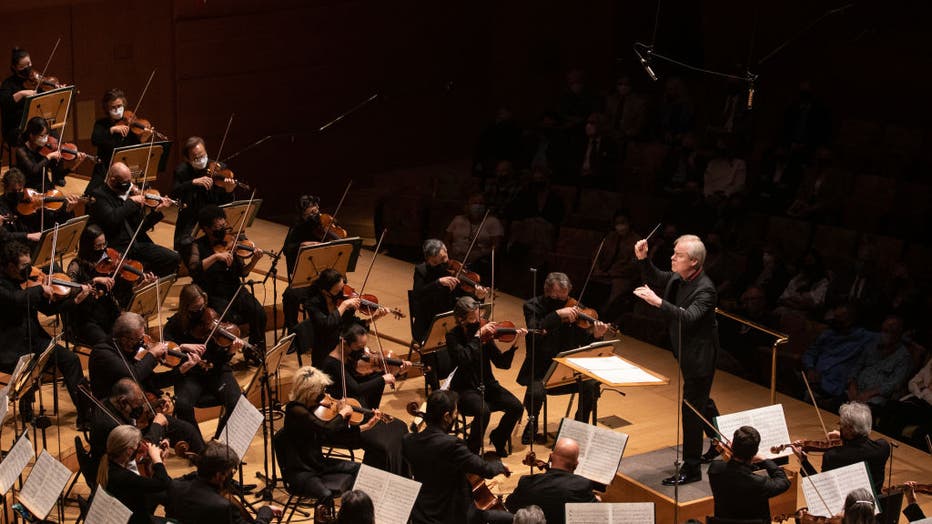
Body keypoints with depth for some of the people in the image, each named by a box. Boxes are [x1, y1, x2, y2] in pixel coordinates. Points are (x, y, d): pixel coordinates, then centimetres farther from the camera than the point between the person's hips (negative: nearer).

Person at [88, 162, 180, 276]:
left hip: (137, 244, 7)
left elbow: (139, 228, 14)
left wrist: (157, 210, 2)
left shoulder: (128, 193, 12)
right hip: (115, 249, -7)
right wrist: (131, 202, -15)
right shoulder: (99, 195, -6)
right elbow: (112, 219, -25)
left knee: (173, 258, -8)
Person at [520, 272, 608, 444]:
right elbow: (535, 332, -25)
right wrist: (557, 314, -33)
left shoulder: (572, 308, 1)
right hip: (540, 369, -2)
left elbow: (584, 343, -3)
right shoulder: (533, 306, -5)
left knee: (591, 385, -22)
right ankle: (532, 424, 5)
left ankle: (581, 424, 7)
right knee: (535, 392, -30)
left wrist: (595, 335, -24)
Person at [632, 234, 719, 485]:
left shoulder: (704, 289, -26)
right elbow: (656, 280, 16)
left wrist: (658, 302, -48)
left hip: (699, 358, -9)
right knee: (700, 404, 24)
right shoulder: (679, 278, -1)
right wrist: (643, 259, -2)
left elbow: (688, 318, -39)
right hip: (686, 353, 9)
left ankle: (691, 469, 3)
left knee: (691, 409, -5)